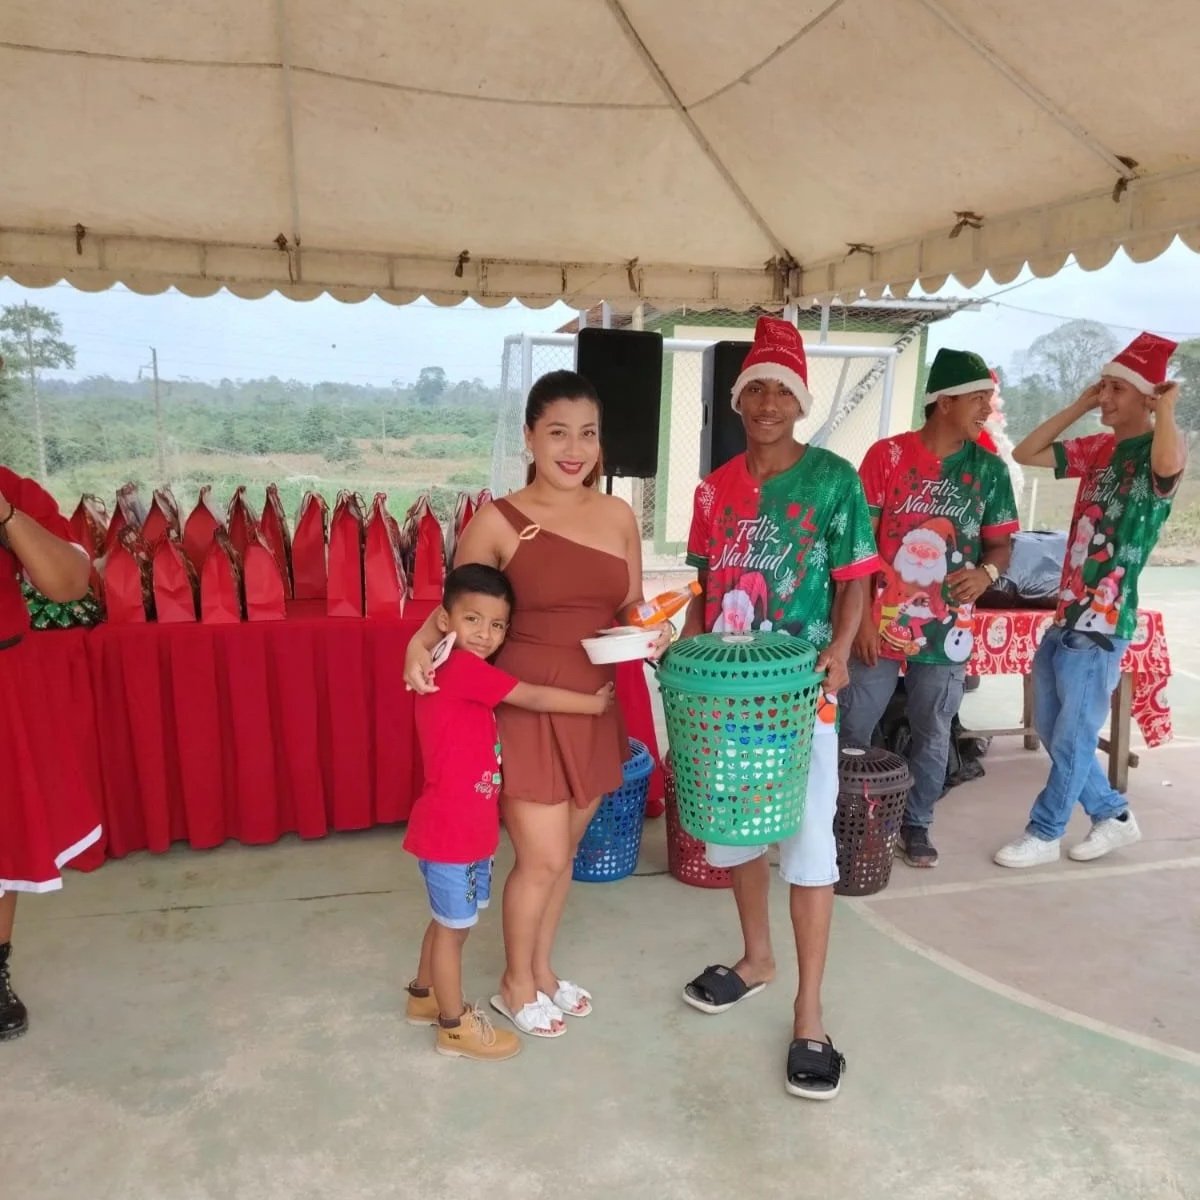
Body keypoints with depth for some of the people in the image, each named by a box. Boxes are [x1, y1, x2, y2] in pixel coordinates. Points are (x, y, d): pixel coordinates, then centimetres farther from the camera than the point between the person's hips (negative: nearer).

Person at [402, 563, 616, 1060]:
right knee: (454, 926, 6)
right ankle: (455, 1026, 22)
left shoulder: (457, 673, 8)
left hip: (467, 827, 9)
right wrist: (596, 703, -7)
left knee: (449, 920, 24)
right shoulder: (464, 668, -21)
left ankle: (423, 996, 42)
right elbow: (535, 699, -18)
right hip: (450, 830, -9)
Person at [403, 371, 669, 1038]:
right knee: (541, 858, 2)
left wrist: (655, 632, -9)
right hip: (526, 706, -4)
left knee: (563, 851, 18)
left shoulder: (619, 516, 3)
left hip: (595, 706, 5)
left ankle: (544, 970, 41)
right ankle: (516, 985, 29)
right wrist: (420, 645, -20)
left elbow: (633, 607, 12)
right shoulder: (498, 522, -10)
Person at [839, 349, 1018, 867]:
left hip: (946, 628, 3)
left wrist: (987, 571, -14)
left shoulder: (989, 469, 3)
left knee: (933, 735, 13)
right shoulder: (887, 455, -6)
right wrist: (861, 616, -11)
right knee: (852, 734, 6)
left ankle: (916, 824, 31)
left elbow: (1001, 543, 10)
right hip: (881, 623, -2)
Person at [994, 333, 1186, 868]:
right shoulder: (1098, 448, 11)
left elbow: (1170, 464, -36)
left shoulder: (1158, 453, -11)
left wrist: (1166, 409, -18)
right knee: (1050, 730, 16)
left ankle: (1044, 834, 19)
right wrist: (1079, 407, 7)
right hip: (1065, 613, 8)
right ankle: (1113, 816, 32)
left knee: (1073, 737, 4)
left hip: (1103, 623, -8)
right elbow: (1025, 454, 12)